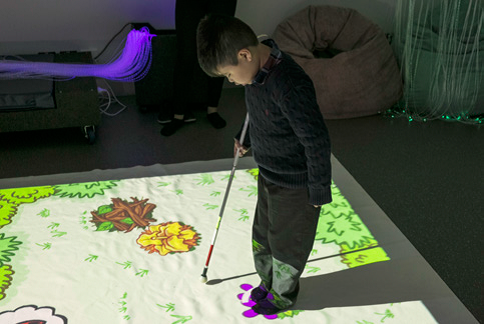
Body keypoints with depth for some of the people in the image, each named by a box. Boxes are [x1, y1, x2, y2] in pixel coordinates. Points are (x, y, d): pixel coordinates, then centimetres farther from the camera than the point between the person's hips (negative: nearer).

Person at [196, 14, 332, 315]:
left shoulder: (290, 86, -35)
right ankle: (268, 282, 50)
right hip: (269, 175, 8)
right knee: (263, 235, 25)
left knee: (287, 243, 16)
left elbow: (317, 142, -28)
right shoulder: (257, 70, -6)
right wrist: (247, 139, 30)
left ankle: (284, 295, 42)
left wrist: (319, 191, -17)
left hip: (294, 185, -8)